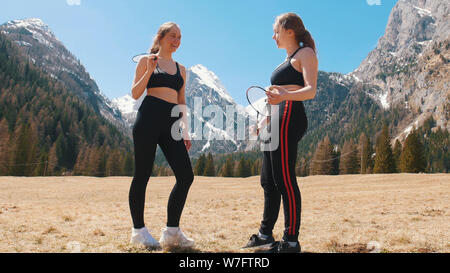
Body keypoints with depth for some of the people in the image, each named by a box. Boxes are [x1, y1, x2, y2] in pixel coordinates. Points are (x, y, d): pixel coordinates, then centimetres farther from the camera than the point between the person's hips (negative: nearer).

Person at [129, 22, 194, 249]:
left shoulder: (181, 69, 21)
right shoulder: (147, 61, 8)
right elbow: (135, 94, 3)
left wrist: (186, 131, 14)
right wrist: (149, 70, -8)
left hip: (171, 124, 5)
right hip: (149, 118, -5)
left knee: (186, 176, -5)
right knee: (142, 175, -1)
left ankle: (171, 232, 5)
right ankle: (138, 230, 13)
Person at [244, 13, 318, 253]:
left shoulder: (305, 53, -1)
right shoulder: (288, 60, 26)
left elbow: (311, 91, -15)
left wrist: (284, 96, -33)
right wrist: (265, 120, 25)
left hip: (289, 120, -10)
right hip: (277, 121, 10)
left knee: (284, 180, -11)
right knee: (268, 181, 10)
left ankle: (291, 242, -2)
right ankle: (265, 235, 20)